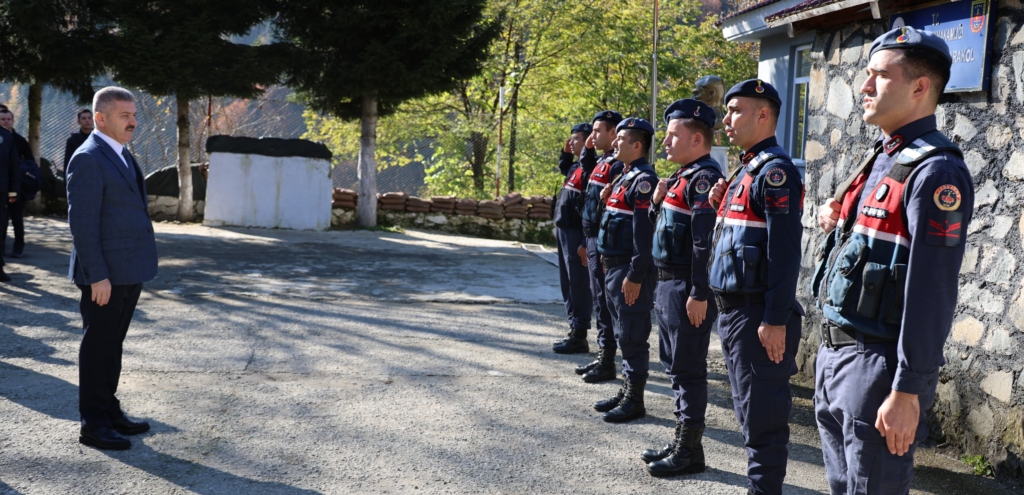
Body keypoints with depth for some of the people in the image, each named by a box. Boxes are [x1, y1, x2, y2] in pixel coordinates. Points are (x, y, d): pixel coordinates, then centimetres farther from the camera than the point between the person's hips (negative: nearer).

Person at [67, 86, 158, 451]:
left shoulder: (121, 156, 14)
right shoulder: (88, 159, -15)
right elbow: (82, 223, -19)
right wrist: (97, 276, -21)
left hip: (129, 271, 9)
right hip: (105, 274, -9)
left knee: (113, 345, 17)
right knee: (98, 347, 1)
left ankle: (110, 412, 28)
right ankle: (93, 425, 11)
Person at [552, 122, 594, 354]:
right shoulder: (575, 166, 13)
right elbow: (563, 168, 34)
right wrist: (566, 151, 20)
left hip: (577, 233, -10)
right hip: (565, 231, 10)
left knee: (578, 284, -3)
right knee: (568, 283, 15)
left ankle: (579, 337, 3)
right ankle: (574, 329, 24)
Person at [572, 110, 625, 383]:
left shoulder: (618, 165, -16)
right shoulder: (600, 161, 13)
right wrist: (587, 150, 15)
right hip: (593, 239, 10)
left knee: (605, 302, -3)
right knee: (600, 301, 15)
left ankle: (608, 362, 5)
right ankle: (602, 356, 24)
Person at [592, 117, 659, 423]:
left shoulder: (644, 179, -15)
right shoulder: (625, 177, 16)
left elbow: (644, 230, -22)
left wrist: (635, 275, -23)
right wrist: (607, 200, 9)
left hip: (631, 271, -10)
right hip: (613, 268, 10)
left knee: (632, 337, -3)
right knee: (623, 334, 16)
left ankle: (635, 401, 6)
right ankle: (626, 391, 25)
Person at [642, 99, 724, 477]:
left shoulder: (703, 177, -15)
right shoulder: (681, 177, 15)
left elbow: (705, 239, -21)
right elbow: (663, 226, 22)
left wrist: (700, 294, -23)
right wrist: (657, 203, 3)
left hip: (687, 289, -10)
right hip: (668, 285, 10)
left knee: (688, 370, -1)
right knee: (675, 367, 16)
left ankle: (690, 450, 9)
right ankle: (681, 440, 26)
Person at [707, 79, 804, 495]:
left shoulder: (774, 171, -14)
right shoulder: (745, 171, 16)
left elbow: (784, 251, -20)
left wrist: (776, 320, -23)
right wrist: (721, 206, 5)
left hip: (757, 315, -10)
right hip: (733, 309, 10)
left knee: (762, 416, -2)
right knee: (748, 413, 17)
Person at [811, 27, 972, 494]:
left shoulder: (936, 172, -16)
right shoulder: (877, 160, 13)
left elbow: (931, 293, -21)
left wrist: (907, 392, -23)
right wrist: (834, 219, 4)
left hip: (877, 364, -9)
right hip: (833, 352, 9)